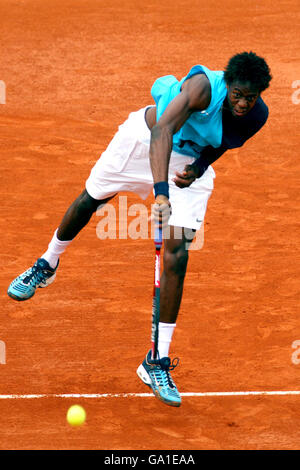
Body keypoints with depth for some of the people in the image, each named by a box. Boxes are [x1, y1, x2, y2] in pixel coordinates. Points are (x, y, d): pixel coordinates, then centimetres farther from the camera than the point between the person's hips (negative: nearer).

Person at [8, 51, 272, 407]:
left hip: (191, 162, 2)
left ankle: (157, 362, -5)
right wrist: (160, 189, -58)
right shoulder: (204, 87, -35)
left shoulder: (257, 117, -19)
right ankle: (48, 265, 53)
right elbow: (163, 131, -46)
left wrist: (198, 168, -18)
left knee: (176, 257, -12)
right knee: (89, 200, 18)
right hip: (144, 139, -2)